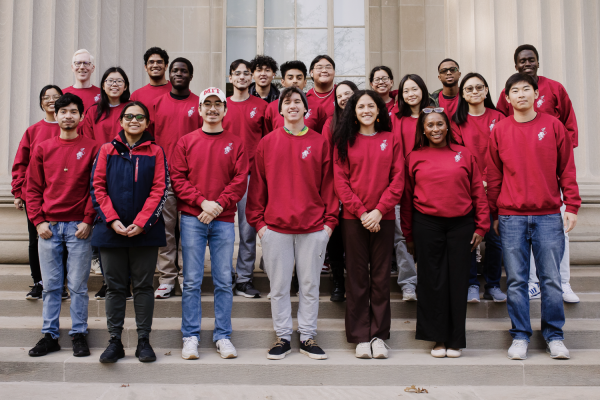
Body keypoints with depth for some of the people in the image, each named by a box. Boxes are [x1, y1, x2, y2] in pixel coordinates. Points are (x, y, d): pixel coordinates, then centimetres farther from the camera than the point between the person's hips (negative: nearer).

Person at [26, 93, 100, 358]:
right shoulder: (43, 149, 10)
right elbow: (33, 188, 10)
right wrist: (38, 221, -1)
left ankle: (79, 334, 12)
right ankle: (50, 335, 16)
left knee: (78, 284, 2)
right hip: (48, 227, 3)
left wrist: (88, 221, -9)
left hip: (79, 227, -2)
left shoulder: (92, 148, 3)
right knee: (50, 285, 7)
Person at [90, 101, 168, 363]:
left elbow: (160, 190, -3)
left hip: (145, 231, -1)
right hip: (112, 230, 1)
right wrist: (113, 221, -10)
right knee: (115, 286, 6)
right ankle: (115, 341, 15)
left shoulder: (155, 152, 4)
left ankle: (143, 341, 13)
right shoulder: (107, 150, 7)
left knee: (143, 286, 5)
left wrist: (141, 223, -12)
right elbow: (97, 187, 2)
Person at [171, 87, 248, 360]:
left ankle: (222, 336, 13)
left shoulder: (235, 143, 9)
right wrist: (202, 201, -12)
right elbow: (178, 179, 1)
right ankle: (190, 336, 9)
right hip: (192, 219, 0)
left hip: (223, 220, 1)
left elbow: (241, 180, 1)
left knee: (224, 281, 3)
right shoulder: (186, 142, 8)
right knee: (192, 281, 1)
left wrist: (219, 204, -11)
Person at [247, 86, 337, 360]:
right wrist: (258, 221, 0)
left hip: (313, 227, 0)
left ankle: (308, 337, 19)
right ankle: (283, 337, 19)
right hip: (275, 227, 0)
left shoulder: (319, 143, 5)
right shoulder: (267, 143, 6)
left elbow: (329, 184, 5)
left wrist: (330, 220, -1)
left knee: (310, 285, 7)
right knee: (279, 286, 7)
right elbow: (257, 184, 6)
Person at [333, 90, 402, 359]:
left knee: (381, 277, 5)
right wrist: (361, 212, -10)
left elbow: (398, 179, 2)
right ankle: (361, 337, 11)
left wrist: (379, 210, -9)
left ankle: (379, 336, 14)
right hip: (353, 217, 0)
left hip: (383, 217, 1)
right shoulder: (344, 141, 6)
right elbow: (340, 181, 0)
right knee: (357, 277, 3)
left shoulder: (391, 140, 8)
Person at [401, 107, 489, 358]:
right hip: (427, 226, 0)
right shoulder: (415, 157, 6)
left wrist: (481, 227, 3)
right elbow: (407, 197, 8)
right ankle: (438, 339, 15)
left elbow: (478, 193, 8)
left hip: (461, 225, 1)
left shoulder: (464, 154, 7)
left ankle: (455, 341, 16)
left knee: (458, 282, 4)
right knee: (432, 282, 3)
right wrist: (409, 235, 6)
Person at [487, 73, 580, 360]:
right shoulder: (499, 131, 6)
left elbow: (567, 169, 6)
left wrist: (572, 207, -1)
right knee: (516, 280, 4)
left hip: (548, 216, 0)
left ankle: (554, 336, 16)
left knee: (551, 279, 3)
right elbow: (494, 176, 9)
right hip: (511, 218, 0)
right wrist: (494, 215, 8)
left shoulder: (553, 126, 5)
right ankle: (520, 336, 14)